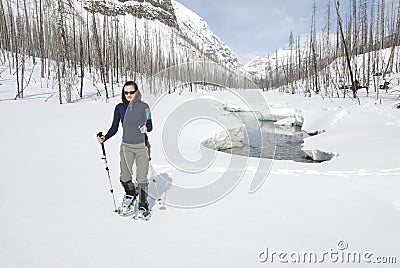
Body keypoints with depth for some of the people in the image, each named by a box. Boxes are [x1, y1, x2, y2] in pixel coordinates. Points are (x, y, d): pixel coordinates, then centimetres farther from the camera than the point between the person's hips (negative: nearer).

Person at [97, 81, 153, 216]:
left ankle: (143, 203, 19)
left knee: (142, 178, -2)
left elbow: (150, 126, 2)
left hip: (141, 146, -2)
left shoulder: (144, 106, -3)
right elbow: (114, 128, 8)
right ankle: (130, 193, 35)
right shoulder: (120, 107, 2)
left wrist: (146, 128, -20)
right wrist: (104, 138, -6)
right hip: (126, 146, 2)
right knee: (124, 177, 4)